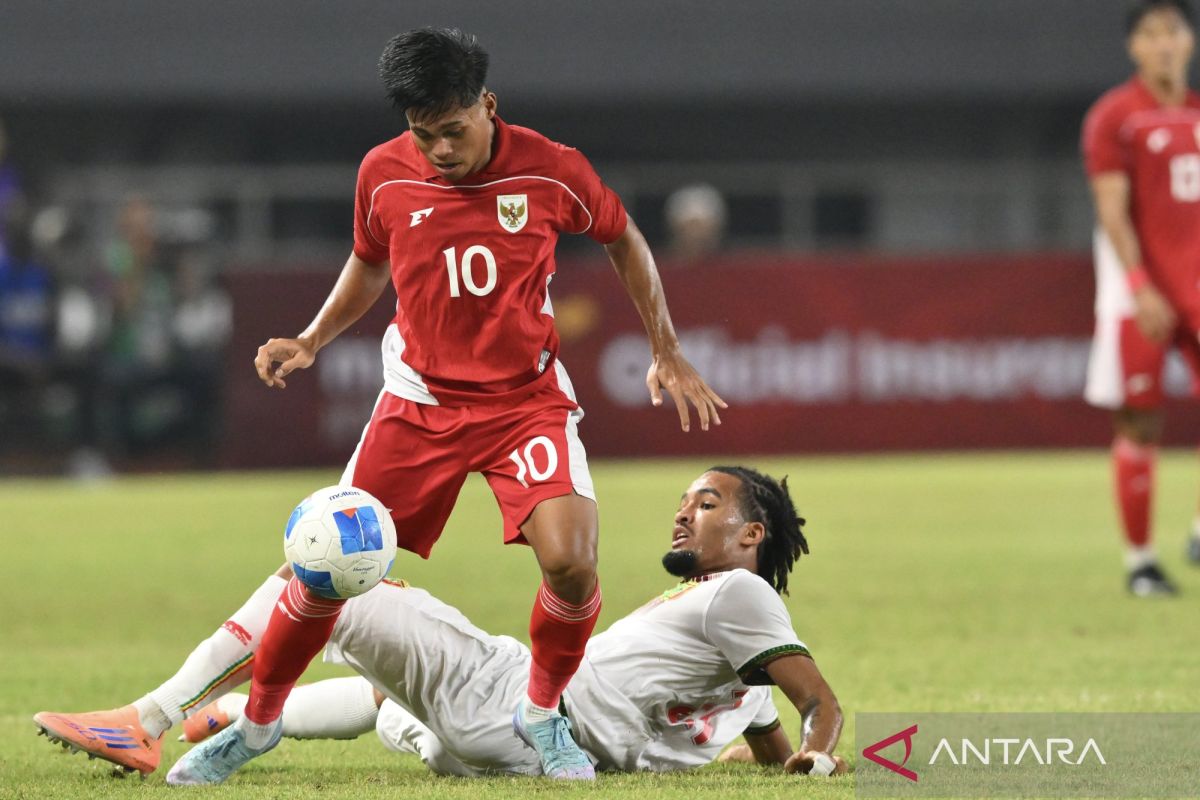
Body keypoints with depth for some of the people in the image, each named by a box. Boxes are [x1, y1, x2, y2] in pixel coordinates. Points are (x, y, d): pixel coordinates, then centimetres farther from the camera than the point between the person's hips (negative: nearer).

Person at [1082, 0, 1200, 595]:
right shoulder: (1113, 117, -4)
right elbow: (1113, 210, -10)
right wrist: (1140, 288, -20)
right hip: (1140, 290, -4)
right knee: (1140, 427, -2)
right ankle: (1139, 560, 7)